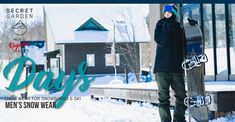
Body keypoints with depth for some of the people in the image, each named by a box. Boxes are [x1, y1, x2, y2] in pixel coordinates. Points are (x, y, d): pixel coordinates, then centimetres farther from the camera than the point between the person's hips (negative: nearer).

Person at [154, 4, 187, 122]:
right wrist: (166, 26, -17)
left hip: (177, 68, 3)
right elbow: (161, 41, -14)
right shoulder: (160, 25, 2)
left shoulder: (179, 28, 11)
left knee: (181, 95, 4)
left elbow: (183, 46, 14)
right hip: (162, 68, -3)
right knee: (163, 97, 0)